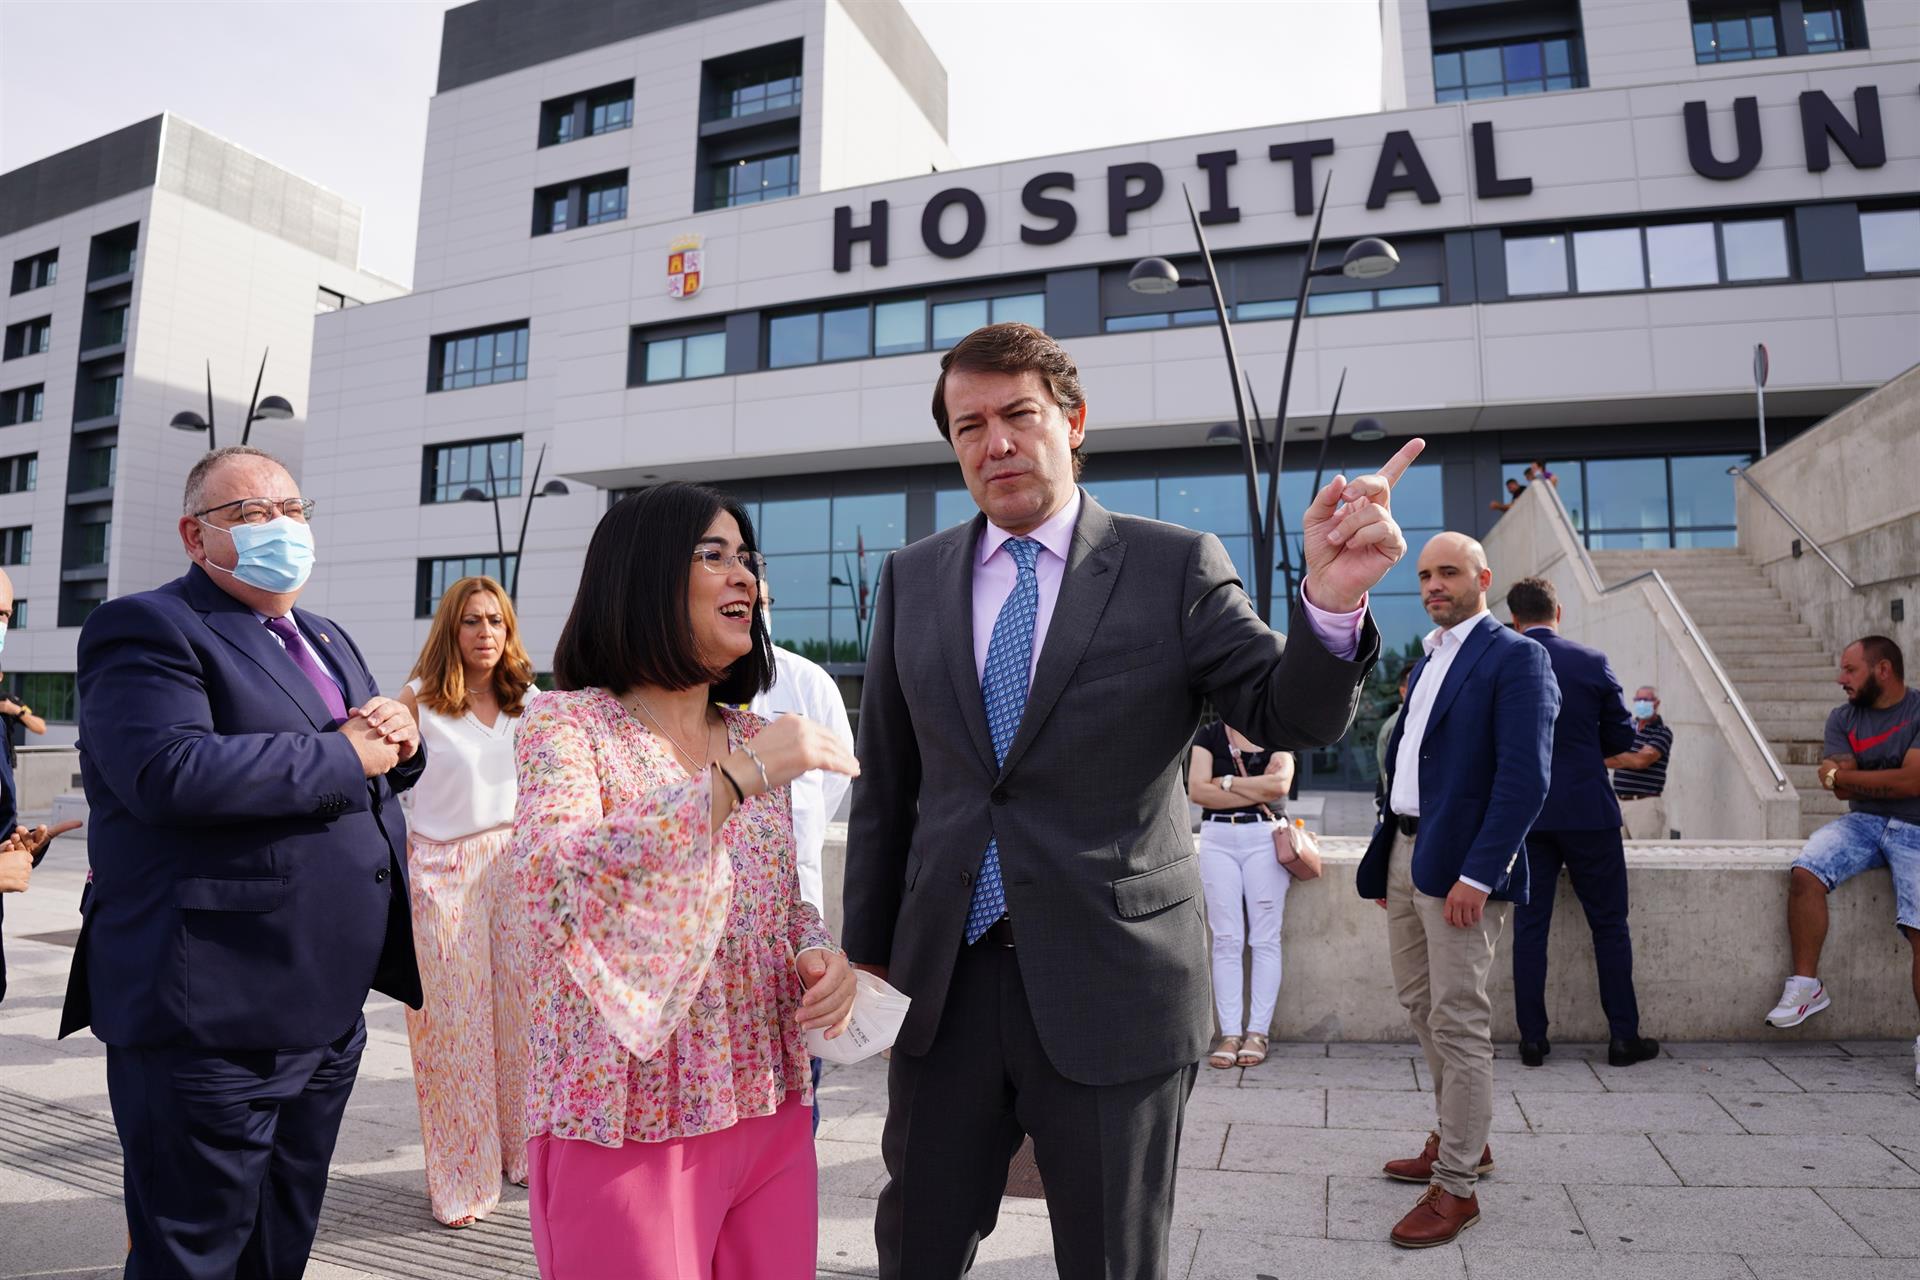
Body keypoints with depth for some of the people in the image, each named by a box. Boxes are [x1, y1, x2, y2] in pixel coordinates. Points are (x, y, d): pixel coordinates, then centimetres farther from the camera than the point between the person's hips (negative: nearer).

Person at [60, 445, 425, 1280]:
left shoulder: (327, 641, 17)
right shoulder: (145, 630, -9)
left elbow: (384, 767, 21)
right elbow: (170, 771, -27)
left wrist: (400, 739, -3)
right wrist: (344, 757, -18)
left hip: (330, 1011, 8)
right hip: (212, 1018, -8)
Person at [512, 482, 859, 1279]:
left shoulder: (754, 739, 6)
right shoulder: (567, 723, -9)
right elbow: (550, 872, -27)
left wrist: (821, 954, -8)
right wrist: (735, 779, -33)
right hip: (624, 1123, -5)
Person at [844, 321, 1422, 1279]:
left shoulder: (1175, 566, -5)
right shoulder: (912, 578, 4)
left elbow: (1291, 715, -10)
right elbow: (885, 782, 8)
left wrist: (1332, 599, -29)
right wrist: (868, 948, 9)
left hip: (1112, 987, -2)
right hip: (943, 984, 3)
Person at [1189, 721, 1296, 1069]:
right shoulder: (1209, 735, 8)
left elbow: (1280, 783, -11)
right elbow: (1197, 790, -5)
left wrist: (1226, 782, -6)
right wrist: (1257, 792, -8)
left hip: (1264, 837, -1)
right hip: (1217, 838, 1)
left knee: (1265, 939, -1)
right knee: (1226, 940, 0)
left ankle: (1258, 1032, 5)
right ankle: (1230, 1033, 3)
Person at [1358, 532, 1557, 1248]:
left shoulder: (1515, 657, -8)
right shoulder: (1427, 660, 18)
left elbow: (1525, 777, -17)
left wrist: (1477, 873, -22)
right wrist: (1384, 858, 16)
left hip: (1459, 865, -9)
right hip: (1405, 853, 9)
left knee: (1458, 1021, -2)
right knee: (1421, 1006, 17)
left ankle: (1456, 1187, 9)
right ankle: (1461, 1140, 34)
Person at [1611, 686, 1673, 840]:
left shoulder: (1663, 732, -3)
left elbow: (1641, 760, -16)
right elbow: (1606, 760, 6)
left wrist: (1614, 754, -1)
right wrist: (1630, 760, -11)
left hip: (1646, 804, -6)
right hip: (1619, 802, 6)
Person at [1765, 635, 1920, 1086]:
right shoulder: (1843, 718, 8)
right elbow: (1841, 788, 1)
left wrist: (1844, 775, -6)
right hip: (1863, 822, 3)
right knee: (1805, 870, -26)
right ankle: (1807, 984, -15)